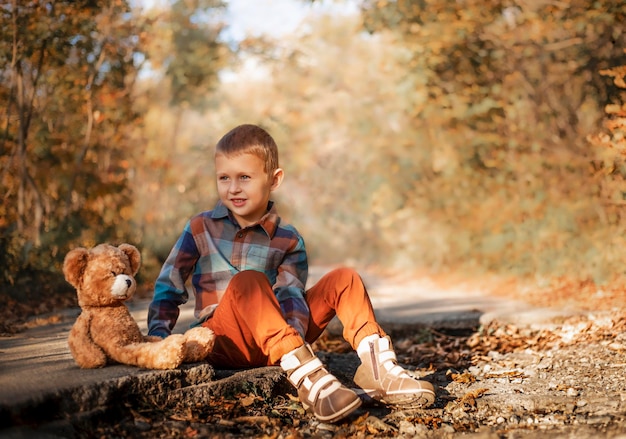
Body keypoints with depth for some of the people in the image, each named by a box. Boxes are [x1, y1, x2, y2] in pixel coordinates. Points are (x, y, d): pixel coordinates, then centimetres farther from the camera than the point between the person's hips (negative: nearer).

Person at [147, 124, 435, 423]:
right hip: (225, 343, -3)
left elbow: (291, 297, -6)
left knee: (343, 280, -9)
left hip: (276, 345, 3)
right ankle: (306, 375, -50)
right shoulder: (200, 229, 4)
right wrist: (158, 338, -8)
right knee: (247, 281, -34)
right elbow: (168, 287, 7)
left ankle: (376, 368, -26)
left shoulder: (288, 240, 6)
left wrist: (296, 334, -26)